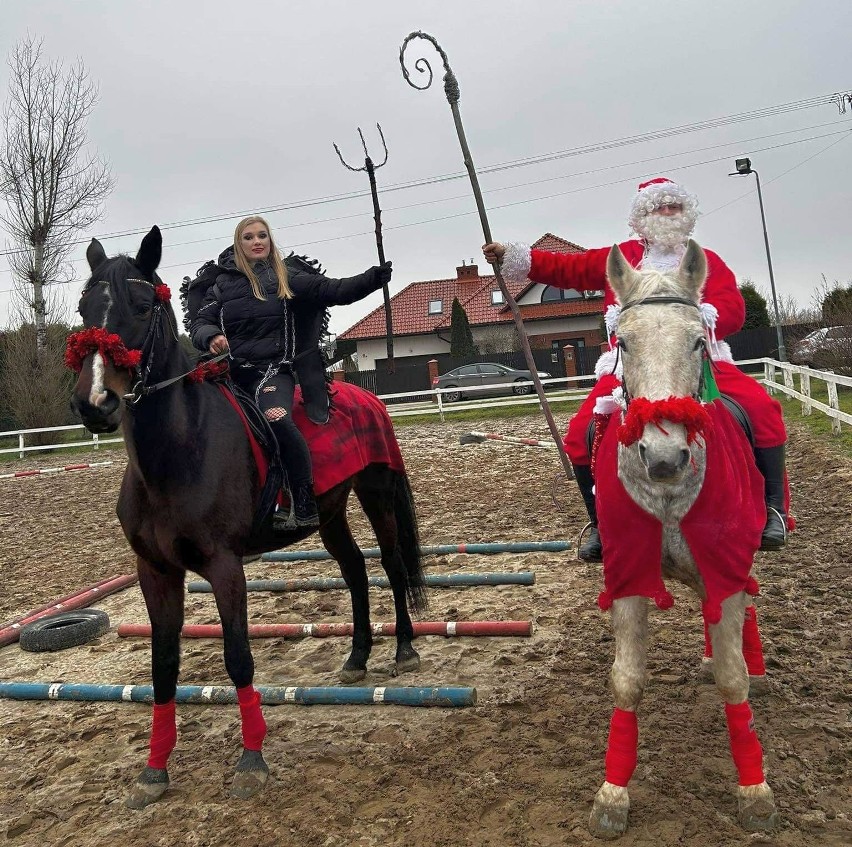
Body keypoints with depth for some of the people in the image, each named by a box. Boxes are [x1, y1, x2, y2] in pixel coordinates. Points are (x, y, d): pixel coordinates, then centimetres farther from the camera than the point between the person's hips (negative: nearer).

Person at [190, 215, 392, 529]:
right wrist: (211, 337, -14)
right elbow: (200, 323, 10)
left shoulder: (288, 277, 9)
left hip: (273, 369, -4)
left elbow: (334, 291, -1)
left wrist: (371, 278, -17)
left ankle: (305, 509, -27)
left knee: (277, 418, -33)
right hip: (232, 371, 4)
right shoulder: (223, 283, 14)